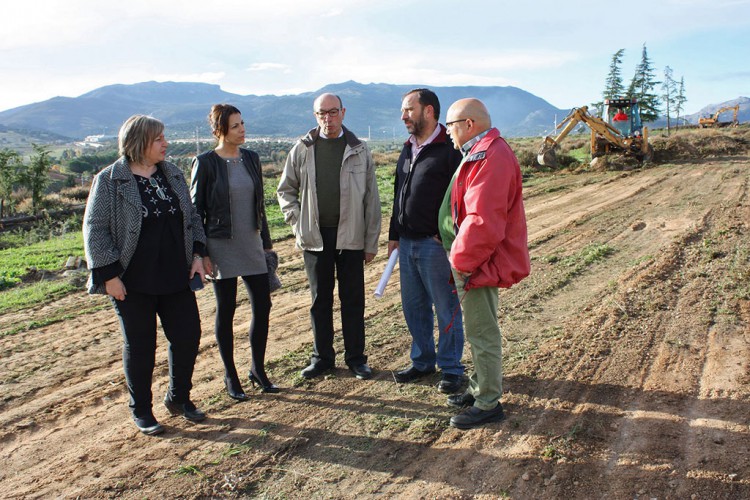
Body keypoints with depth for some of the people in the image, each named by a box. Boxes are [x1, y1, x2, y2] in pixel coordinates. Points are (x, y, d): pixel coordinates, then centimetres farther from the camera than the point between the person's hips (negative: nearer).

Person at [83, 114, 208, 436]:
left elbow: (191, 217, 15)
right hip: (133, 283, -5)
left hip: (176, 277, 5)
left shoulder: (173, 175, 8)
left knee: (188, 336, 7)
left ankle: (179, 398, 29)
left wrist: (197, 254, 4)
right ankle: (141, 411, 26)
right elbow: (95, 229, -9)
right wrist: (109, 275, -13)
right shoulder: (109, 180, -8)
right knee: (139, 346, 7)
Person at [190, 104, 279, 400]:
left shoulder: (251, 158, 8)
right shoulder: (206, 163, -8)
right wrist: (201, 253, -10)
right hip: (222, 247, -5)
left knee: (262, 305, 5)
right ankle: (230, 376, 20)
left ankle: (258, 370, 23)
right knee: (226, 311, 5)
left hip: (252, 245, 5)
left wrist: (267, 242, 14)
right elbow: (196, 210, -6)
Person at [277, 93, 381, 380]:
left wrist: (371, 241, 0)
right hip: (315, 236, 1)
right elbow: (285, 189, 14)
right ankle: (322, 357, 23)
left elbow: (371, 198, 3)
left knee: (353, 300, 6)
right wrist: (296, 222, 0)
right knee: (320, 300, 11)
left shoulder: (359, 150, 3)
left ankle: (355, 357, 19)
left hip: (350, 236, -1)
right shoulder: (303, 149, 5)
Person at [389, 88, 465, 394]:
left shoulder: (449, 150, -9)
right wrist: (394, 235, 18)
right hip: (407, 243, 8)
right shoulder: (408, 150, 16)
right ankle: (423, 361, 29)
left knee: (446, 309, 4)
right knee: (414, 307, 14)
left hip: (436, 244, -8)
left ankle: (451, 368, 18)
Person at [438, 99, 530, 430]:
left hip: (479, 264, -11)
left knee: (481, 333, 0)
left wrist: (461, 261, -19)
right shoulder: (480, 154, 14)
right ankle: (480, 388, 35)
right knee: (479, 330, 20)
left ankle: (488, 404, 13)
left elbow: (482, 220, -28)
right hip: (476, 260, 11)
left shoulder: (491, 158, -22)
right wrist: (459, 253, 15)